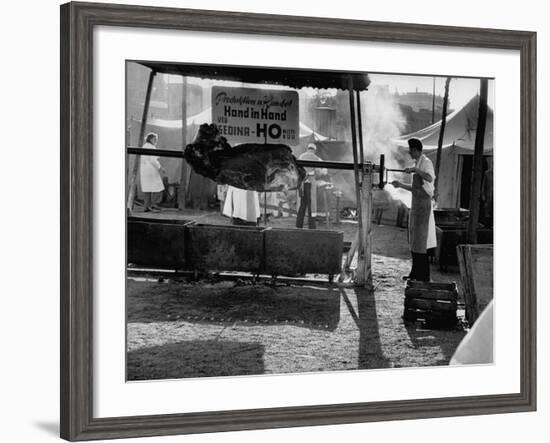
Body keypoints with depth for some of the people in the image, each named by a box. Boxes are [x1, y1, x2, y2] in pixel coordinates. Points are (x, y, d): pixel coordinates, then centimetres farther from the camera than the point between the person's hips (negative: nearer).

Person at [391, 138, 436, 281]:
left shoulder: (426, 162, -12)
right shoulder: (418, 163, 17)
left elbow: (430, 178, -33)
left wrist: (415, 169, -31)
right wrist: (401, 185, 22)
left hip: (423, 205, -10)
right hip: (416, 205, 10)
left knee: (420, 240, -8)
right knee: (414, 241, 13)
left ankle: (423, 276, -3)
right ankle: (415, 274, 20)